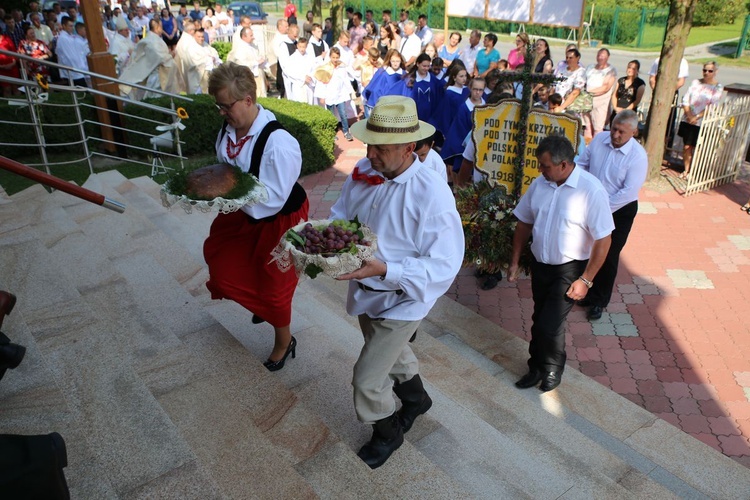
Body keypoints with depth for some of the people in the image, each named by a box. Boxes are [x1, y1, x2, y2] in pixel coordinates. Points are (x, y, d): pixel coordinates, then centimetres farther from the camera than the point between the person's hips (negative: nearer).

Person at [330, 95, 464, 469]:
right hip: (365, 292, 7)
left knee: (367, 380, 2)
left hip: (401, 300, -6)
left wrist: (385, 270, -38)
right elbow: (339, 216, 4)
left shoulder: (432, 194, -29)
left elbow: (444, 265, -28)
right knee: (392, 353, 29)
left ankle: (387, 435, 35)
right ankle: (416, 398, 61)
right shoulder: (362, 172, -11)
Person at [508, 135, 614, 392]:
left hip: (569, 269, -5)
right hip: (540, 264, 5)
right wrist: (514, 262, 7)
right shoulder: (539, 184, -5)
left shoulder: (591, 190, -21)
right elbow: (524, 224, 6)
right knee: (539, 320, 16)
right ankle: (537, 367, 37)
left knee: (550, 325, -4)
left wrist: (585, 280, -15)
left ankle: (553, 369, 26)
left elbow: (603, 240, -16)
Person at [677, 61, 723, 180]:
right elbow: (685, 100, 3)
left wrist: (696, 117, -17)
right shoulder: (695, 82, 7)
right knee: (687, 146, 7)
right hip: (687, 120, 3)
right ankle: (686, 170, 18)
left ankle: (691, 172, 14)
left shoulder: (718, 88, -4)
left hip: (702, 123, -3)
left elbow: (712, 107, -10)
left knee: (696, 148, 2)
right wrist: (689, 115, -11)